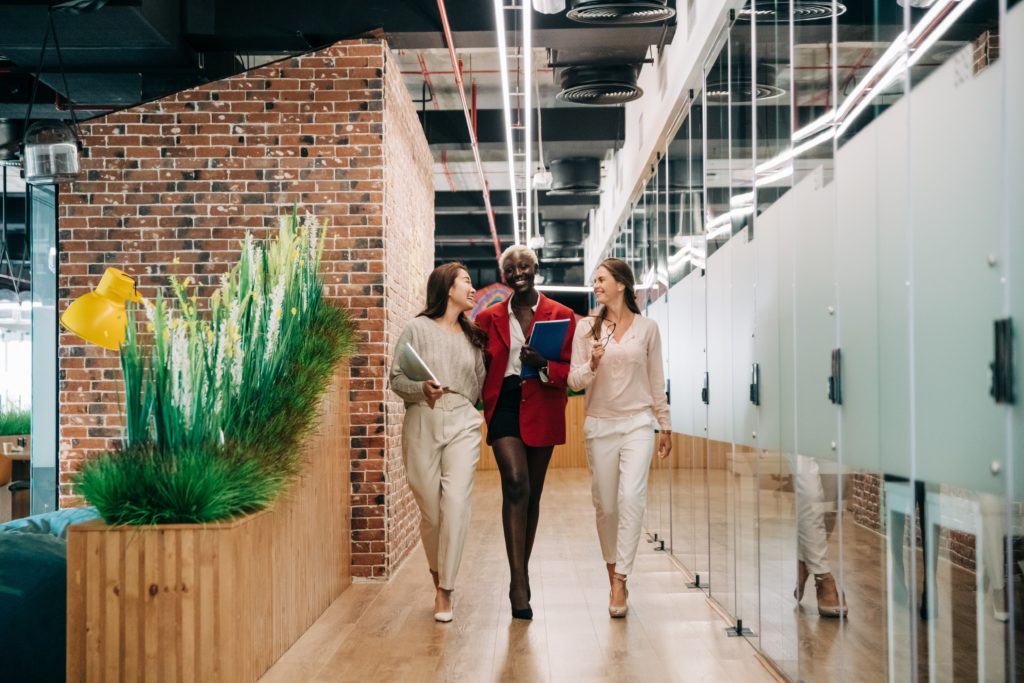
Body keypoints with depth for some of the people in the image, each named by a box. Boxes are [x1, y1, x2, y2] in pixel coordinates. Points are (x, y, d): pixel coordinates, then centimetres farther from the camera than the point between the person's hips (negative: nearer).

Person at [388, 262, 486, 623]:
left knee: (456, 503, -12)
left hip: (462, 424, 2)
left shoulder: (472, 335, 15)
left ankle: (445, 590, -6)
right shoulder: (418, 329, 1)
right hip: (422, 424, -2)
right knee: (430, 509, 1)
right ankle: (437, 574, 25)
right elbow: (396, 377, -4)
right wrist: (422, 389, -19)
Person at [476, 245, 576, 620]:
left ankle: (522, 573, 25)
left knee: (532, 493, 9)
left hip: (541, 409, 1)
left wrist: (543, 365, -16)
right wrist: (482, 400, 0)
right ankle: (518, 582, -21)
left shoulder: (561, 315, 6)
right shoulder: (489, 317, 10)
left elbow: (571, 370, 2)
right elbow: (481, 368, 16)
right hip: (504, 406, -1)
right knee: (516, 483, -20)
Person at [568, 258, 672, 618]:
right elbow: (574, 381, 2)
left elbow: (657, 381, 10)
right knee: (605, 504, 6)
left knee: (631, 497, -16)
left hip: (638, 423, -1)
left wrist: (665, 425, 12)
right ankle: (612, 571, 24)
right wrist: (592, 365, -18)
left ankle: (620, 581, -14)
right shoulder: (587, 327, 4)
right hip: (599, 425, 1)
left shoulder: (647, 327, 3)